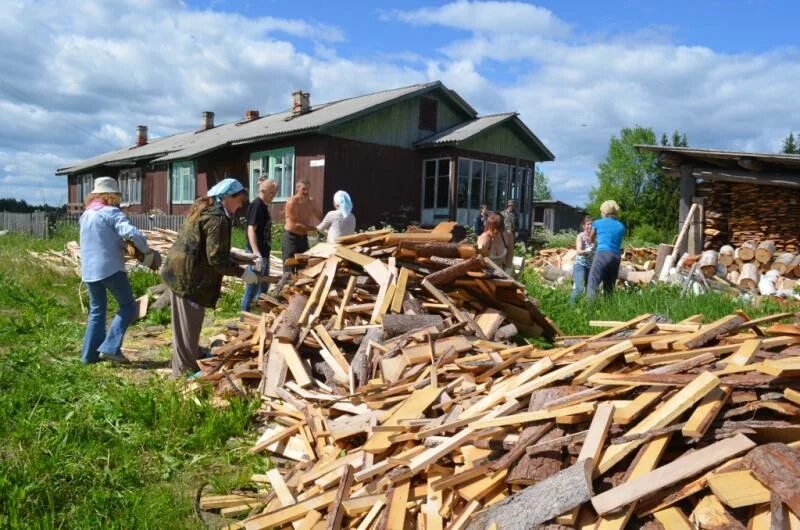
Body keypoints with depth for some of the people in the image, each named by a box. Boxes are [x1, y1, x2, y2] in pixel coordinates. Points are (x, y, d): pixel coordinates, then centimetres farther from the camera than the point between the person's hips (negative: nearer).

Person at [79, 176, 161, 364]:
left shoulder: (86, 215, 16)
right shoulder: (111, 212, -9)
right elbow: (133, 234, -22)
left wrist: (123, 245, 13)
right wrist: (147, 251, -9)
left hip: (88, 271, 8)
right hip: (110, 269, -8)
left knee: (97, 310, 17)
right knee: (128, 306, 2)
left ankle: (90, 353, 18)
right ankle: (110, 347, -7)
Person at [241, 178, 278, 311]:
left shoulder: (263, 206, 13)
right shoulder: (256, 205, -15)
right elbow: (251, 230, -23)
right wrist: (256, 254, -31)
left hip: (264, 251, 10)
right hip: (257, 252, -10)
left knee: (263, 285, 18)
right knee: (253, 286, -4)